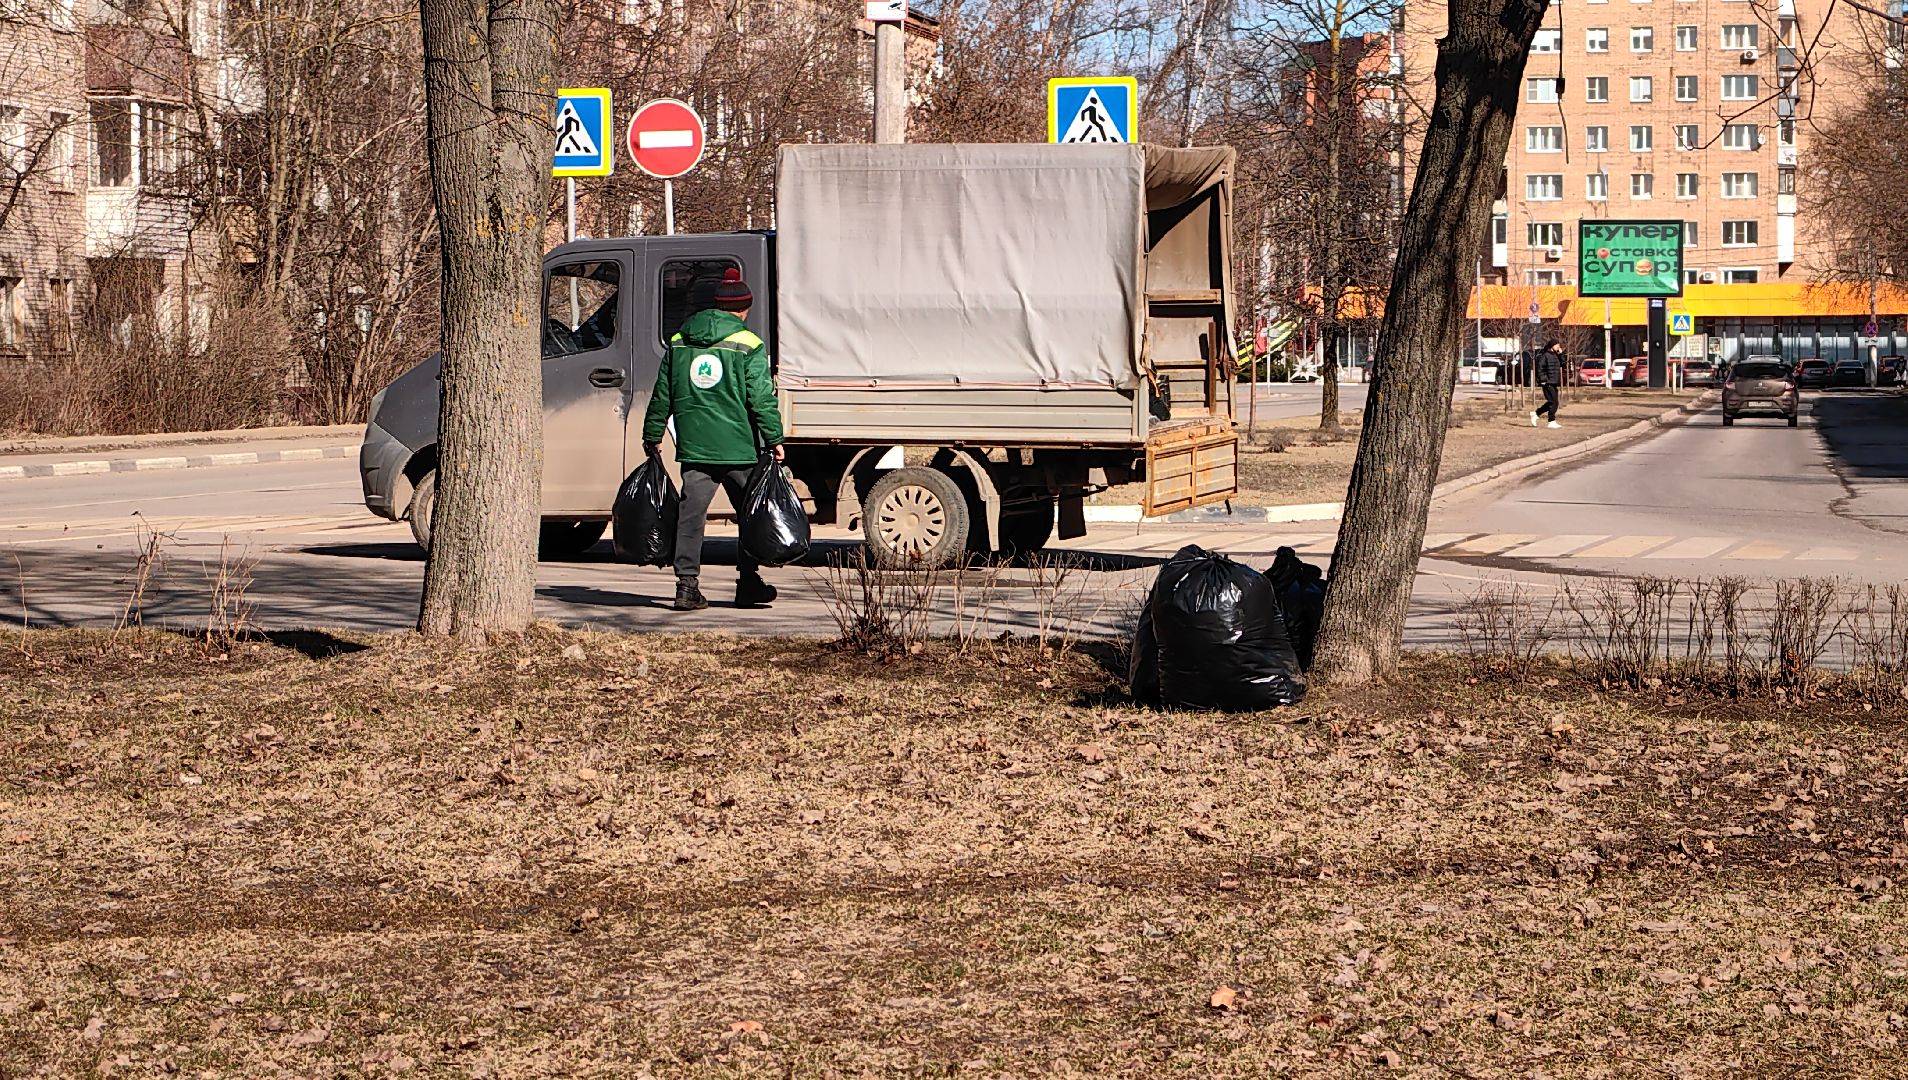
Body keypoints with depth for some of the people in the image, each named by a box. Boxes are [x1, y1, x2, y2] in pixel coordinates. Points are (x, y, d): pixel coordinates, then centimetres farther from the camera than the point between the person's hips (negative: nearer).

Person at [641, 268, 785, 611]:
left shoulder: (679, 342, 11)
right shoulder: (748, 345, -3)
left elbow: (662, 397, 14)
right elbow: (762, 399, -8)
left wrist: (652, 437, 22)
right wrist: (774, 439, -3)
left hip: (693, 447, 4)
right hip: (737, 447, -4)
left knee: (691, 513, 4)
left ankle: (687, 584, -2)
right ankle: (748, 583, 11)